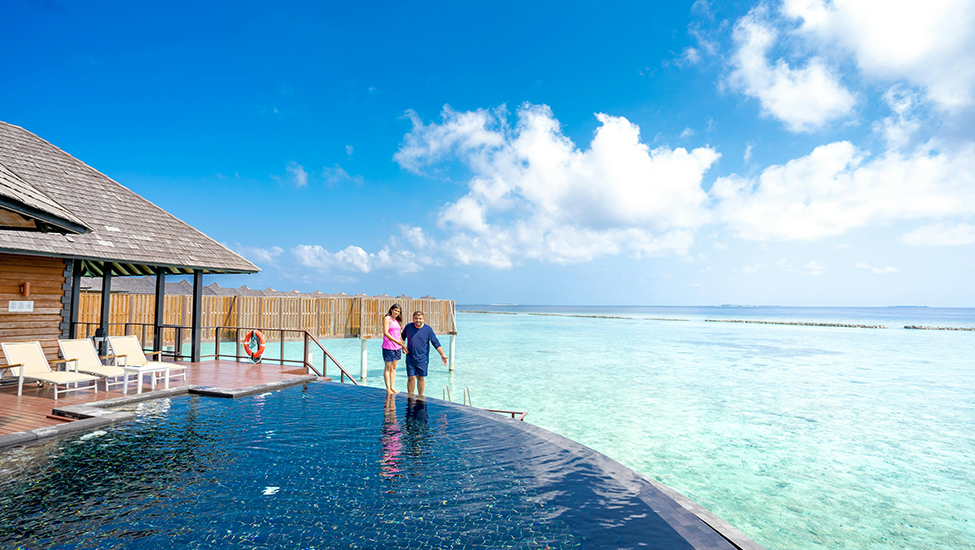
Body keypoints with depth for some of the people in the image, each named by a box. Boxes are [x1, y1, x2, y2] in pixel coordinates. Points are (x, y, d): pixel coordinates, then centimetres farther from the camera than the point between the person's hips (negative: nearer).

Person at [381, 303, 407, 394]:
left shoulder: (398, 320, 15)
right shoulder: (387, 318, -7)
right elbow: (385, 333, -16)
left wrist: (403, 344, 14)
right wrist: (396, 341, -22)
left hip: (397, 347, 7)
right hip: (388, 347, -7)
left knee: (394, 367, 10)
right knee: (388, 367, 1)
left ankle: (392, 387, 16)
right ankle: (388, 389, 6)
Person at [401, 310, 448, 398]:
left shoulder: (428, 329, -6)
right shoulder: (408, 327, 0)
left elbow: (436, 343, -3)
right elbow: (402, 337, 19)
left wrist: (442, 355, -7)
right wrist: (403, 346, 2)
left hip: (422, 359, -1)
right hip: (410, 358, 1)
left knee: (420, 378, 4)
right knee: (410, 378, 3)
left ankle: (420, 396, 19)